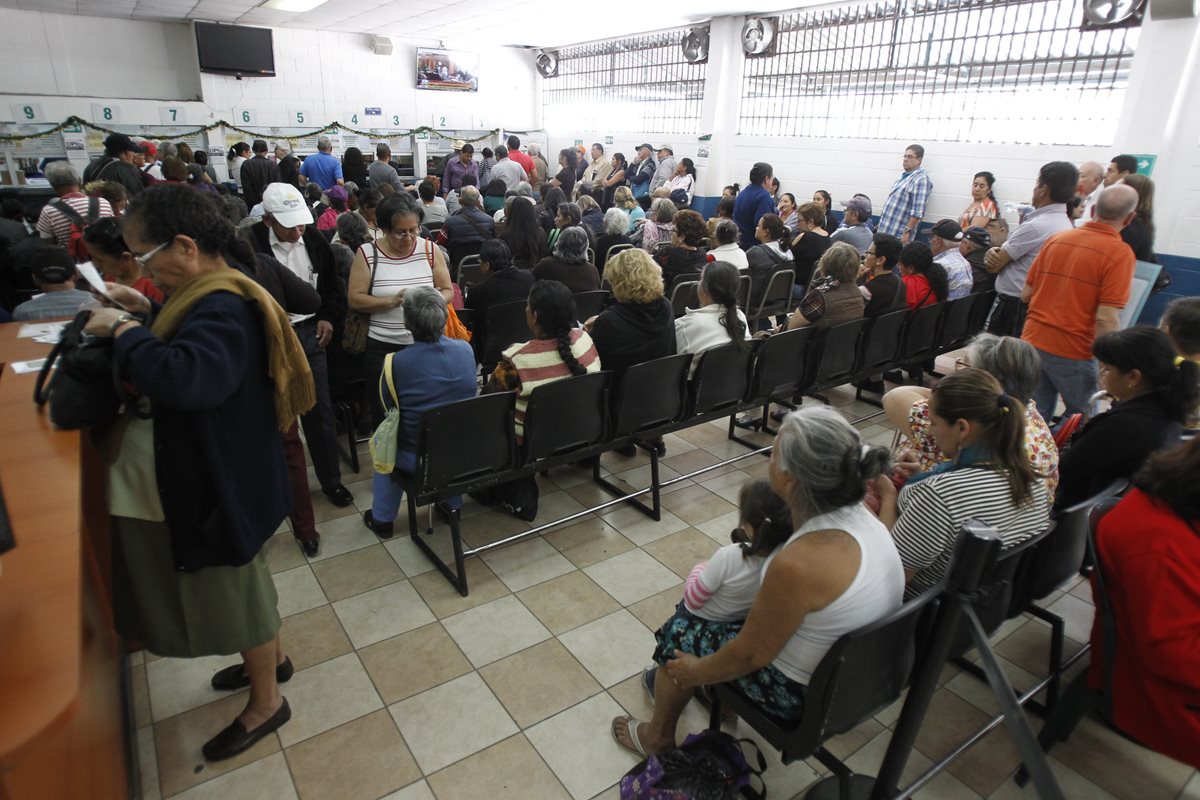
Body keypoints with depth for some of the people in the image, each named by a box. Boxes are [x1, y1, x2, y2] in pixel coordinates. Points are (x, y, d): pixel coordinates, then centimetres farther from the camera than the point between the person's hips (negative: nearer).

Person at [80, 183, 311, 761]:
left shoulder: (223, 310, -28)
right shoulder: (213, 295, 4)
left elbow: (185, 377, -45)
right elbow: (188, 345, 21)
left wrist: (124, 329, -30)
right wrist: (146, 314, 5)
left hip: (221, 483, -10)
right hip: (214, 474, 10)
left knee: (236, 587, 9)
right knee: (240, 578, 26)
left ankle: (266, 702, 32)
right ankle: (270, 657, 49)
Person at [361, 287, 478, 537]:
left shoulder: (397, 362, -20)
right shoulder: (465, 349, -8)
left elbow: (388, 406, -2)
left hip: (418, 459, -3)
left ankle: (382, 518, 36)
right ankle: (453, 505, 45)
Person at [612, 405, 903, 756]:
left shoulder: (797, 563, -37)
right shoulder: (859, 514, -13)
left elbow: (752, 654, -22)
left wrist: (696, 672, -5)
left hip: (806, 690, -7)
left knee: (680, 634, 11)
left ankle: (658, 737, 37)